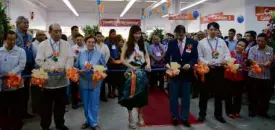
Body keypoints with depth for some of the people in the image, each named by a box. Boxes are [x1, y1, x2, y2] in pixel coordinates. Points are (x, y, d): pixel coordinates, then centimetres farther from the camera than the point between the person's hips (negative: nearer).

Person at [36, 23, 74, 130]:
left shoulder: (66, 44, 7)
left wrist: (67, 68, -18)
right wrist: (52, 68, -17)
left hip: (62, 79, 3)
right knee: (47, 105, 7)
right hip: (48, 79, -3)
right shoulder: (43, 45, -2)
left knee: (61, 103, 14)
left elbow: (70, 58, 1)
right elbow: (39, 60, -8)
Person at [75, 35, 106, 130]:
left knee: (94, 103, 3)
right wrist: (81, 71, -14)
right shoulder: (81, 54, 4)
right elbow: (76, 67, 5)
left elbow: (104, 68, 2)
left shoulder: (100, 54, -1)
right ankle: (88, 121, 29)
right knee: (86, 103, 13)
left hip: (95, 82, -2)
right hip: (83, 82, 2)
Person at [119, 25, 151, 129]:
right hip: (131, 72, -3)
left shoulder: (142, 44, 8)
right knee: (130, 94, 3)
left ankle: (140, 115, 30)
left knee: (141, 94, 11)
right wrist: (132, 67, -18)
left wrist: (148, 64, -13)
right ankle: (130, 118, 17)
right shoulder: (127, 44, -3)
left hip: (142, 72, 4)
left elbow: (147, 56, 8)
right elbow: (122, 59, -7)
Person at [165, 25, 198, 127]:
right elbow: (167, 56, 5)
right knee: (173, 96, 7)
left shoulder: (193, 43, -3)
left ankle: (184, 117, 22)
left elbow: (195, 57, -4)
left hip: (187, 73, 0)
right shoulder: (171, 43, 1)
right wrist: (168, 65, -12)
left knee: (186, 96, 10)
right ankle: (175, 117, 22)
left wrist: (189, 64, -22)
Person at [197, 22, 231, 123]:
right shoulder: (202, 42, 1)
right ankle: (202, 114, 19)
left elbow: (227, 53, 6)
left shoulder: (222, 42, 9)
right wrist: (208, 63, -18)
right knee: (204, 92, 5)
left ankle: (218, 114, 26)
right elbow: (200, 57, -2)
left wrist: (225, 59, -16)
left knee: (219, 92, 11)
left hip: (219, 69, 3)